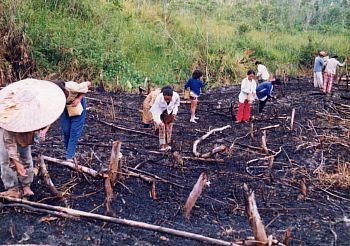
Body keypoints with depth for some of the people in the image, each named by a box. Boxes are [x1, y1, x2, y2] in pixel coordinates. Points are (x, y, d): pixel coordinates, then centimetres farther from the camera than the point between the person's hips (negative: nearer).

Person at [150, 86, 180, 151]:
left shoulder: (176, 96, -31)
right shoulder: (159, 98, -39)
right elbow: (155, 111, -35)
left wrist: (174, 112, -13)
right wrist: (158, 122, -47)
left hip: (170, 111, 3)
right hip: (159, 111, -3)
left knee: (169, 126, 3)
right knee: (162, 126, -15)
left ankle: (167, 144, 16)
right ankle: (162, 145, -11)